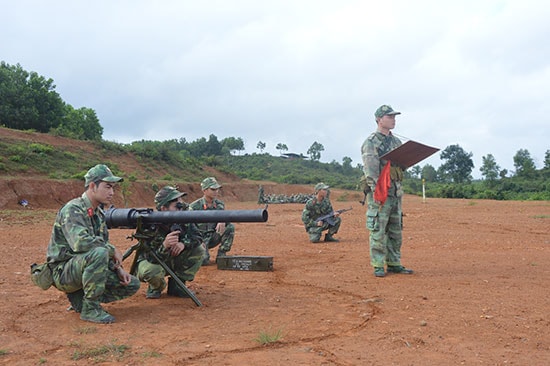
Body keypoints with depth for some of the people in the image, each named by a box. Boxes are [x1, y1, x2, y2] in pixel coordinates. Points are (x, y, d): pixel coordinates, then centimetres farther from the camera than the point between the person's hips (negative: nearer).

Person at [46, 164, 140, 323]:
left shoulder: (99, 213, 10)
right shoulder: (73, 209, -18)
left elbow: (105, 245, 17)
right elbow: (80, 243, -34)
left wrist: (118, 268, 1)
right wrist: (113, 250, -22)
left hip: (84, 269, 9)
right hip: (63, 272, -8)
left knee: (132, 284, 0)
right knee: (98, 253, -36)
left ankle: (79, 298, 9)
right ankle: (90, 309, -20)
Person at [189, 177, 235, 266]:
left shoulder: (219, 204, 1)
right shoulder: (194, 207, -13)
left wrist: (222, 221, -25)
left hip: (213, 238, 5)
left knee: (230, 227, -17)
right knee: (203, 260, -29)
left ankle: (221, 256, -7)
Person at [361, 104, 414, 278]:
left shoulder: (396, 141, 17)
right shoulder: (371, 142, -7)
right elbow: (370, 169, -16)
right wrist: (376, 191, -23)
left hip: (396, 191, 8)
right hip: (379, 192, -8)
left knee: (396, 231, 10)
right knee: (378, 231, -5)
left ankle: (394, 264, 18)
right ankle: (378, 266, 1)